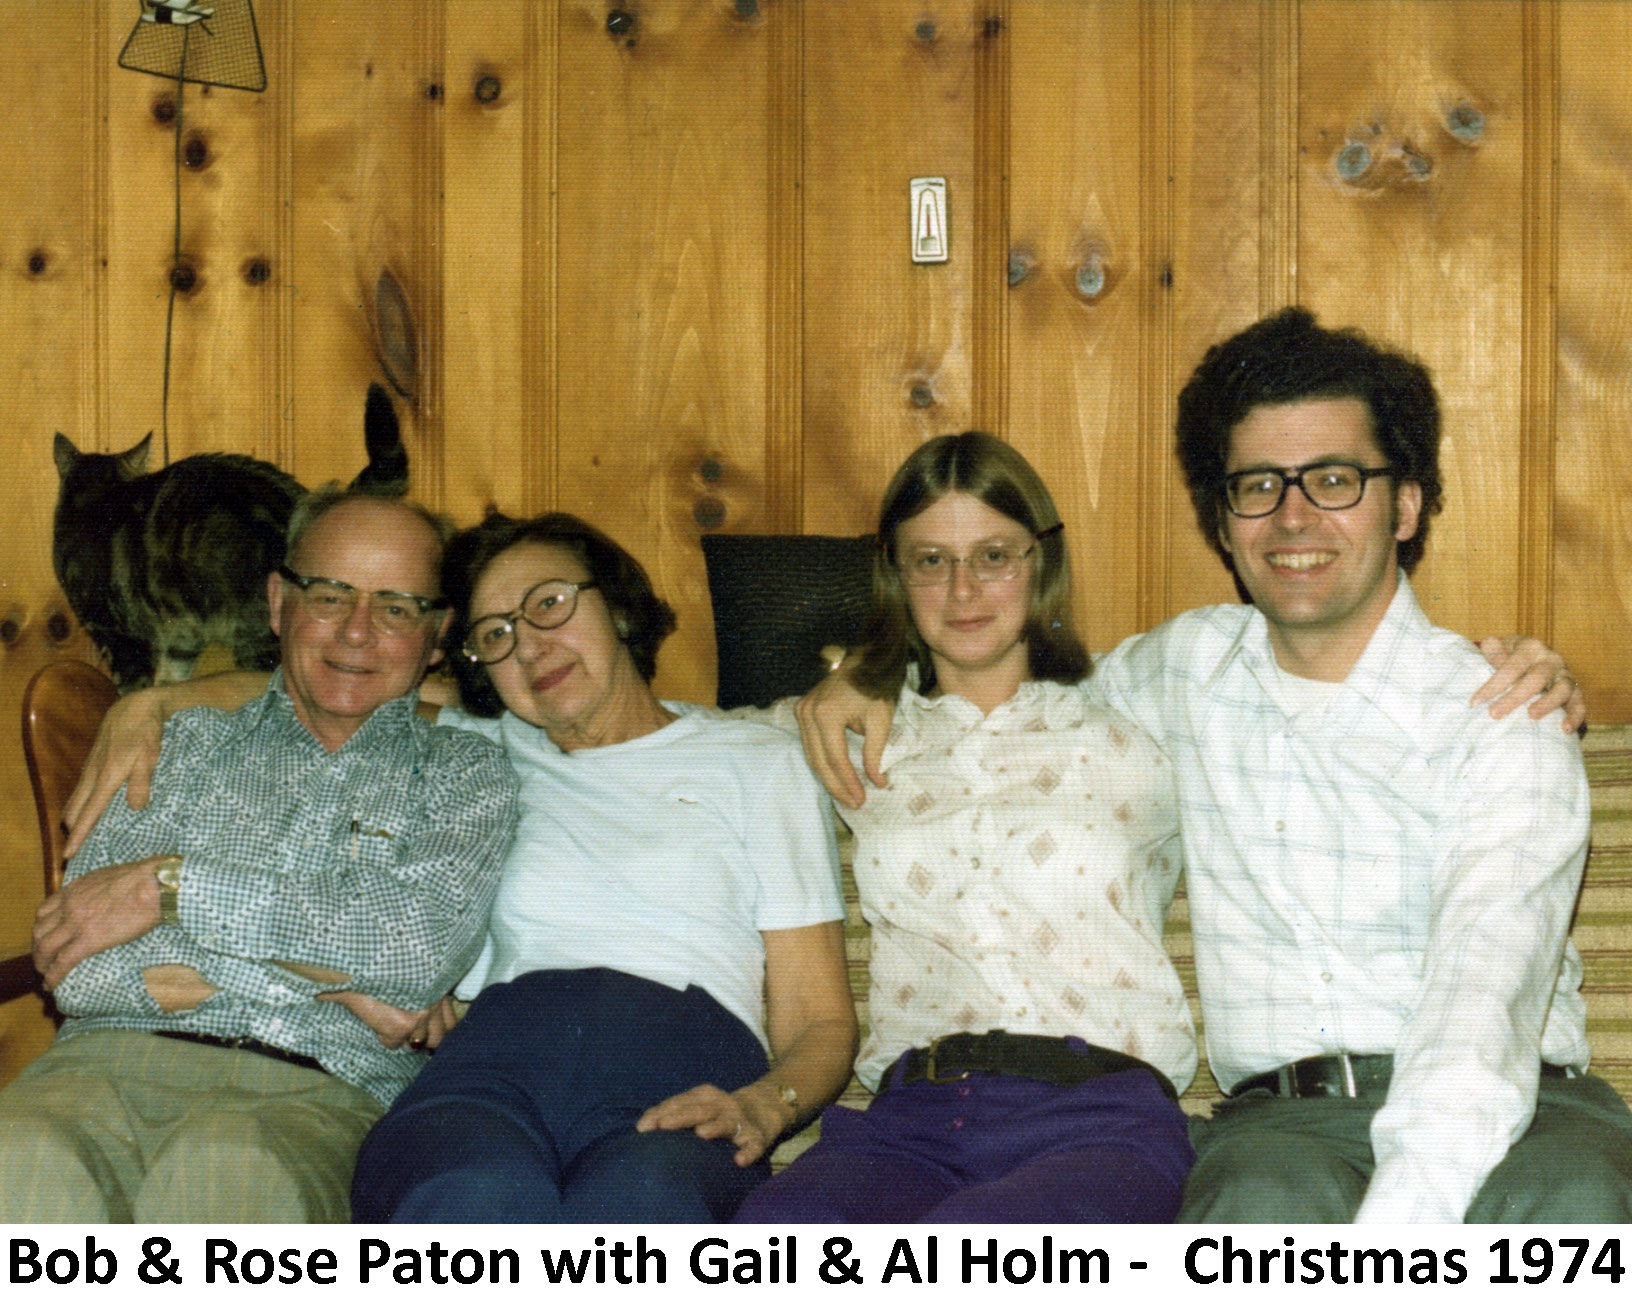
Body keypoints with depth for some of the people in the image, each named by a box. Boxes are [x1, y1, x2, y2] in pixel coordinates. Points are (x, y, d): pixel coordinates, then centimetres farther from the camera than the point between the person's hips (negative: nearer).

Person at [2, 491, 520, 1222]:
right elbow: (80, 969, 8)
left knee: (225, 1168, -40)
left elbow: (421, 944, -5)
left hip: (320, 1092, -2)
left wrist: (171, 885, -2)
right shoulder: (188, 741, 22)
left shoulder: (464, 772, 18)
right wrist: (312, 973, -4)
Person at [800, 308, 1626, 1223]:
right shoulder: (1189, 668, 14)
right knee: (1271, 1201, -36)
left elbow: (1481, 1014, -18)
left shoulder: (1502, 726, -2)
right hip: (1284, 1116, 2)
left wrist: (1390, 1231, -34)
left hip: (1511, 1102, -1)